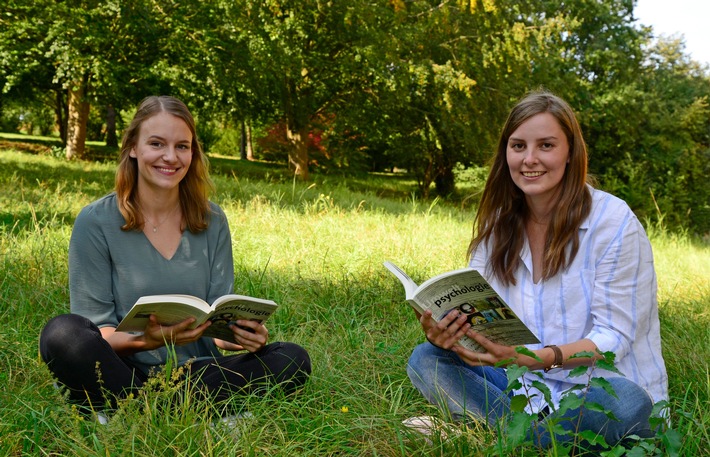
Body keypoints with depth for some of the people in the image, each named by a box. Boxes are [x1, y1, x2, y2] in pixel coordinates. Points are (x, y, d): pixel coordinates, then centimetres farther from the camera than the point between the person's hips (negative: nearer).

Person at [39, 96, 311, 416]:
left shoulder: (212, 222, 5)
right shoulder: (95, 222, -4)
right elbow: (94, 330, -7)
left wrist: (244, 333, -20)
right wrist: (144, 340, -29)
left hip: (195, 372, 3)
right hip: (121, 371, -3)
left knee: (293, 360, -19)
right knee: (64, 333, -32)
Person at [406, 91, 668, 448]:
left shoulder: (613, 221, -13)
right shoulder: (499, 223, 3)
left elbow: (614, 337, -16)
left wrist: (537, 358, -34)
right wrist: (447, 332, -26)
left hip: (600, 389, -4)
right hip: (525, 385, 5)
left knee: (623, 402, -38)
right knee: (426, 359, -11)